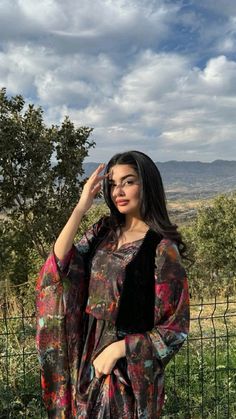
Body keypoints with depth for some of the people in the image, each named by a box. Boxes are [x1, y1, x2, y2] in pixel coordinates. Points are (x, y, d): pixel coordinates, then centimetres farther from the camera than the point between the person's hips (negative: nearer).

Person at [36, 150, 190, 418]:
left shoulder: (162, 248, -16)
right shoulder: (103, 231, 0)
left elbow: (175, 329, -13)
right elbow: (59, 267, -13)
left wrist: (118, 349, -18)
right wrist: (81, 207, -15)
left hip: (132, 364, -5)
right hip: (89, 353, 5)